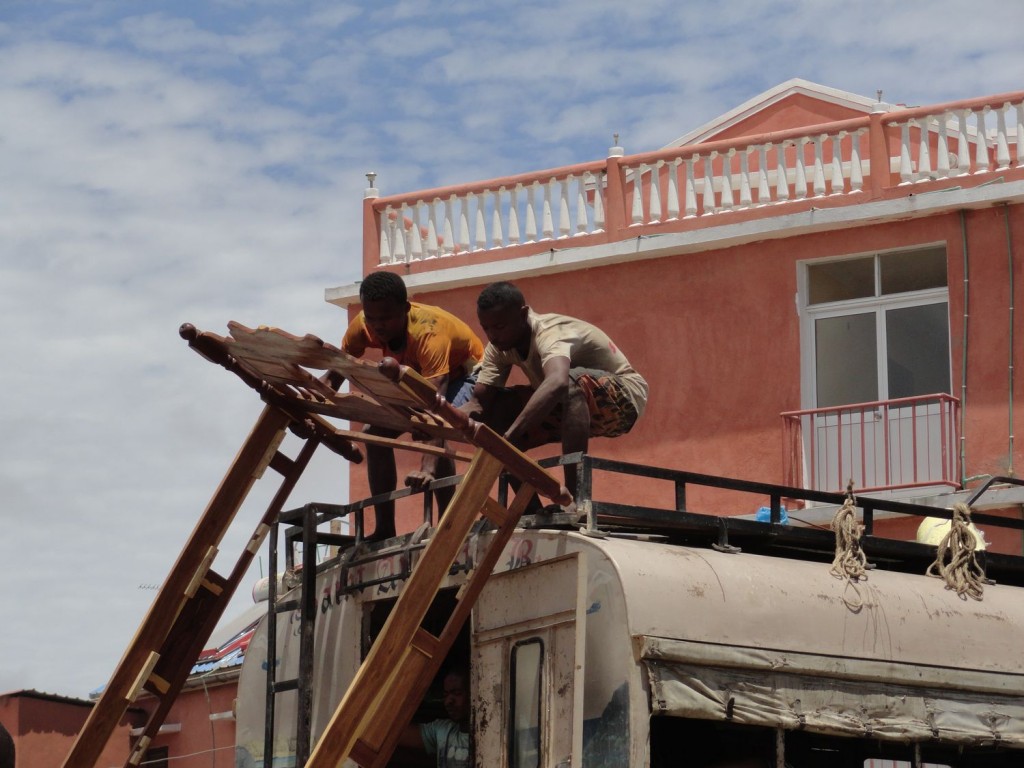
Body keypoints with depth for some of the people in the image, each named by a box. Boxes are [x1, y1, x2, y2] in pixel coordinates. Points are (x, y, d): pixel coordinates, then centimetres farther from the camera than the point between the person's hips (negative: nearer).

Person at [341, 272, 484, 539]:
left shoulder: (429, 334, -42)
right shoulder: (362, 326, -25)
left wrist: (427, 468, -61)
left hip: (466, 372, -7)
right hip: (420, 376, 7)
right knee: (376, 433, -5)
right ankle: (384, 530, 2)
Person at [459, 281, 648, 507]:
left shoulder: (550, 334, -32)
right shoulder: (500, 347, -8)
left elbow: (557, 383, -53)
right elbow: (479, 402, -12)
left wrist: (509, 436, -61)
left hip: (625, 396, -8)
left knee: (572, 381, -39)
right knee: (497, 410, -9)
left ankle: (575, 498, -41)